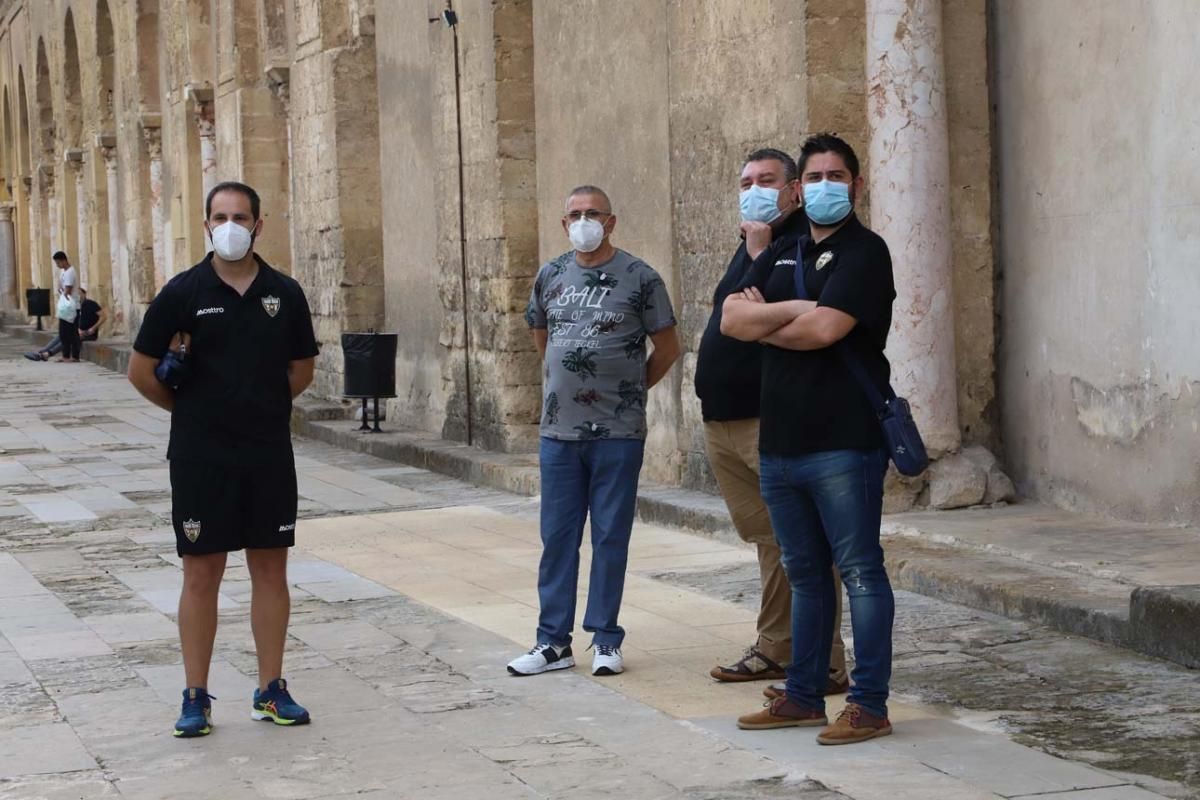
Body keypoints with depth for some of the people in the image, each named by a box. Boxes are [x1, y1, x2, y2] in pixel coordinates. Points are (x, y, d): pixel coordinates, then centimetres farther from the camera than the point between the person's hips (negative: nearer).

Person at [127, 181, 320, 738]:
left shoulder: (285, 294, 2)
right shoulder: (184, 292, -5)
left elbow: (302, 368, 14)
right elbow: (142, 371, 1)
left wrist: (262, 407, 9)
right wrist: (193, 409, 7)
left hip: (269, 454, 2)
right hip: (201, 457, -2)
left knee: (270, 570, 7)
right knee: (201, 573, 2)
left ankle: (271, 691, 17)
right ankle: (195, 698, 11)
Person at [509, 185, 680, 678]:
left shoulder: (639, 278, -3)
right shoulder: (550, 277, 9)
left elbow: (667, 347, 3)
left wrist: (630, 389, 8)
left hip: (617, 432, -4)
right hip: (559, 430, 4)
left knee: (611, 537, 3)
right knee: (557, 536, 7)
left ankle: (605, 640, 12)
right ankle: (554, 641, 14)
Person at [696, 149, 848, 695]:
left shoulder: (803, 243, -9)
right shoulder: (750, 245, 20)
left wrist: (759, 252, -18)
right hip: (725, 420, 10)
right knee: (766, 538, 16)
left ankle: (825, 665, -4)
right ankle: (775, 650, 25)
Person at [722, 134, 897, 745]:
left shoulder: (864, 252, -4)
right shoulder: (780, 256, 18)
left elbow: (823, 329, -18)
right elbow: (731, 318, 4)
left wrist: (762, 321, 0)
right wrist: (792, 308, -11)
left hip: (843, 444, -7)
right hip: (780, 444, 7)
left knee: (859, 570, -4)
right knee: (805, 574, 14)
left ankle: (869, 705, 0)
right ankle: (804, 696, 22)